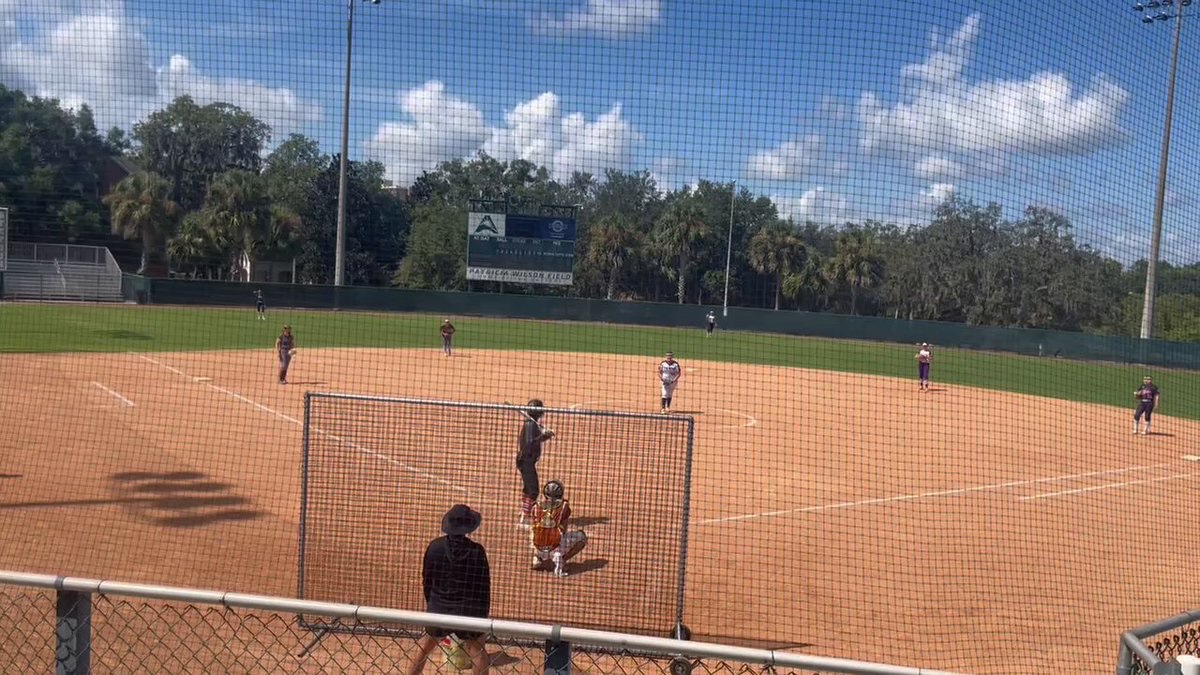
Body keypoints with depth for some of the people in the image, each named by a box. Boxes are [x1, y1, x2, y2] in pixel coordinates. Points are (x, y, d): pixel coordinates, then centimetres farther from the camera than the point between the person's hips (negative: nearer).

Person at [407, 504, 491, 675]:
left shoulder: (435, 546, -5)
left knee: (426, 644, 25)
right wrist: (483, 615, 5)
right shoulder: (476, 550, -11)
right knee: (478, 651, 13)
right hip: (468, 611, -2)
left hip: (438, 609, 2)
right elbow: (483, 585, -5)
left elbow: (427, 580, 5)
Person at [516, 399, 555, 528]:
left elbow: (536, 439, 15)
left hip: (529, 460, 11)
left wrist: (546, 435, 1)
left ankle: (524, 517, 32)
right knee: (533, 490, -11)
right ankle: (524, 519, -10)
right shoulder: (530, 424, -20)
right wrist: (544, 436, -31)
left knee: (527, 489, 20)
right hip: (526, 460, -11)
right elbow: (529, 443, -27)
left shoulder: (534, 423, 9)